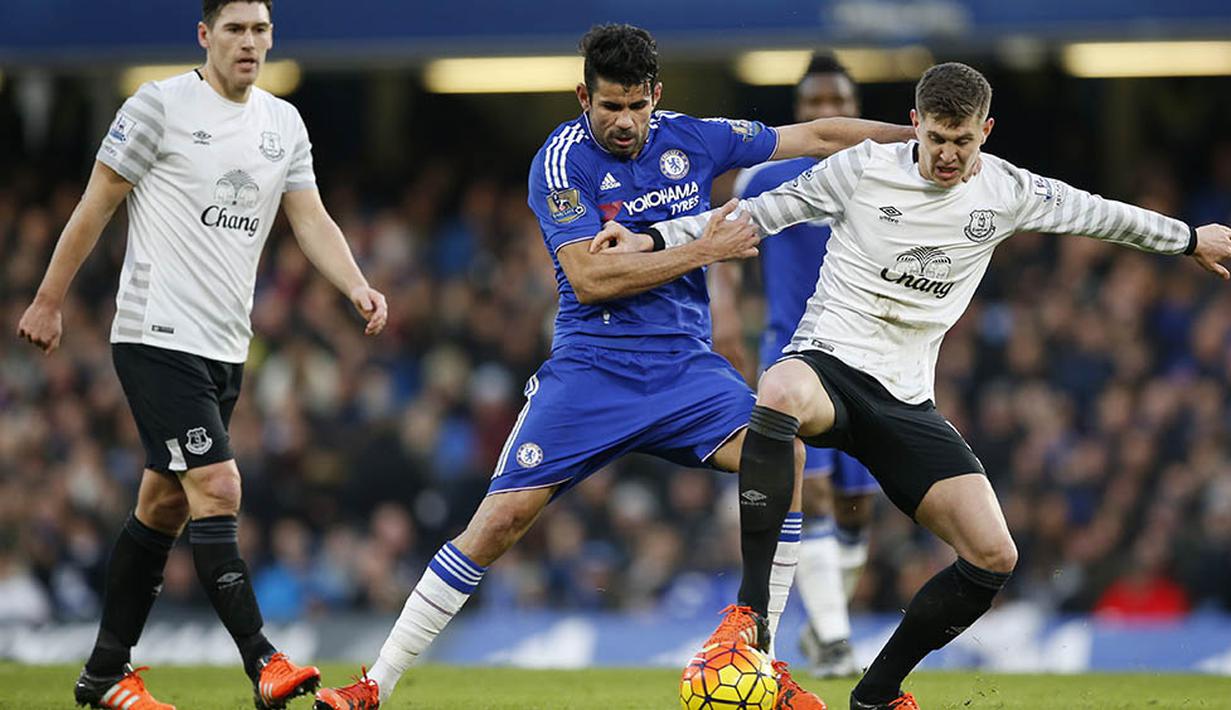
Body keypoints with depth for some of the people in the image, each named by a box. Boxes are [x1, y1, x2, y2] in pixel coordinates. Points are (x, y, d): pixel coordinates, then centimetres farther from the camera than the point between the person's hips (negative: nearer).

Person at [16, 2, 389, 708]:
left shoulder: (285, 122, 11)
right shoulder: (160, 105, -7)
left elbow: (311, 218, 7)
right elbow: (97, 204, -3)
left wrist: (357, 285, -11)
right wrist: (49, 301, -1)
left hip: (226, 347, 7)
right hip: (157, 334, -7)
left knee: (165, 506, 10)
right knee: (218, 488, -17)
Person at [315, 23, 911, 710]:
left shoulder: (691, 139, 4)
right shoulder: (562, 162, -9)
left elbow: (817, 136, 14)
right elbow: (590, 278, -17)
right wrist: (705, 250, -14)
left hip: (686, 364, 4)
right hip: (591, 365, -3)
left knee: (782, 456, -23)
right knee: (503, 517, -12)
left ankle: (752, 625, -9)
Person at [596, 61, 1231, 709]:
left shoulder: (1007, 192, 7)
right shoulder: (863, 169, -3)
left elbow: (1095, 213, 23)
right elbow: (760, 212, 4)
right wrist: (652, 239, -3)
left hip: (906, 400, 5)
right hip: (828, 361, -5)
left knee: (993, 557, -9)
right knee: (781, 395, -44)